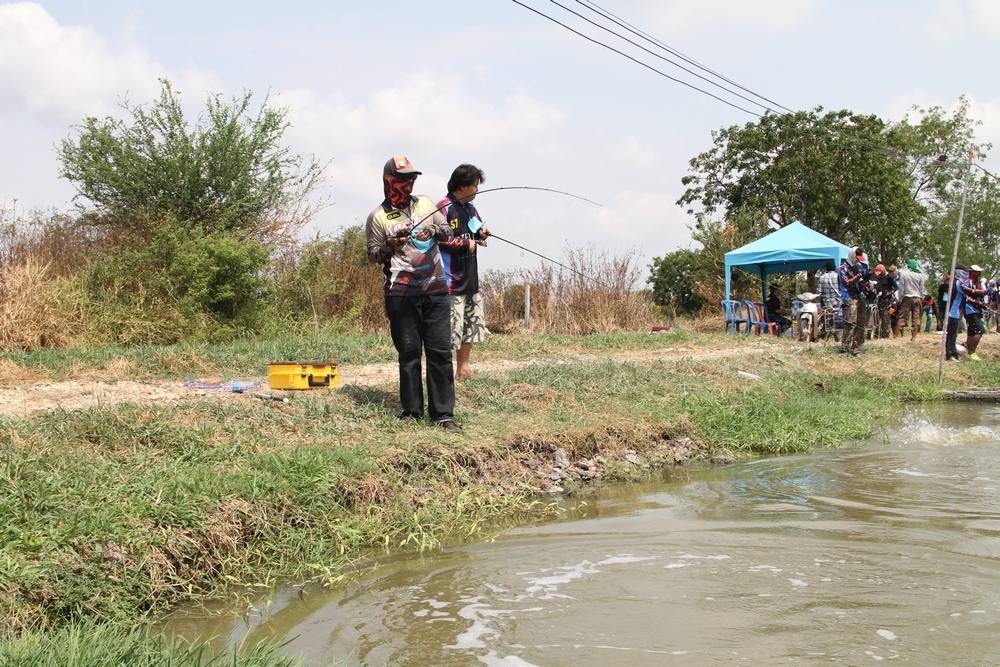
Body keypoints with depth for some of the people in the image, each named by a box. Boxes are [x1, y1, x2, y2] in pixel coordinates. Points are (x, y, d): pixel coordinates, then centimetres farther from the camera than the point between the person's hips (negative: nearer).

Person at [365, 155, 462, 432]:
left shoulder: (425, 203, 13)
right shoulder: (378, 217, 3)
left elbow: (447, 232, 12)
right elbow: (373, 256, 4)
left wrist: (434, 231, -10)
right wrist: (391, 243, -15)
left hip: (436, 290, 2)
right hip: (402, 294, -2)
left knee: (440, 351, -2)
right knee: (409, 352, 2)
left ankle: (443, 413, 0)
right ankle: (411, 410, 12)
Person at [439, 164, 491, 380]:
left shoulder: (470, 208, 14)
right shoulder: (444, 208, -13)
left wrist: (481, 233, 3)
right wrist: (465, 244, -15)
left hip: (470, 278, 9)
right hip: (451, 280, -9)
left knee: (472, 323, 15)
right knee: (450, 328, -9)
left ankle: (463, 367, 26)